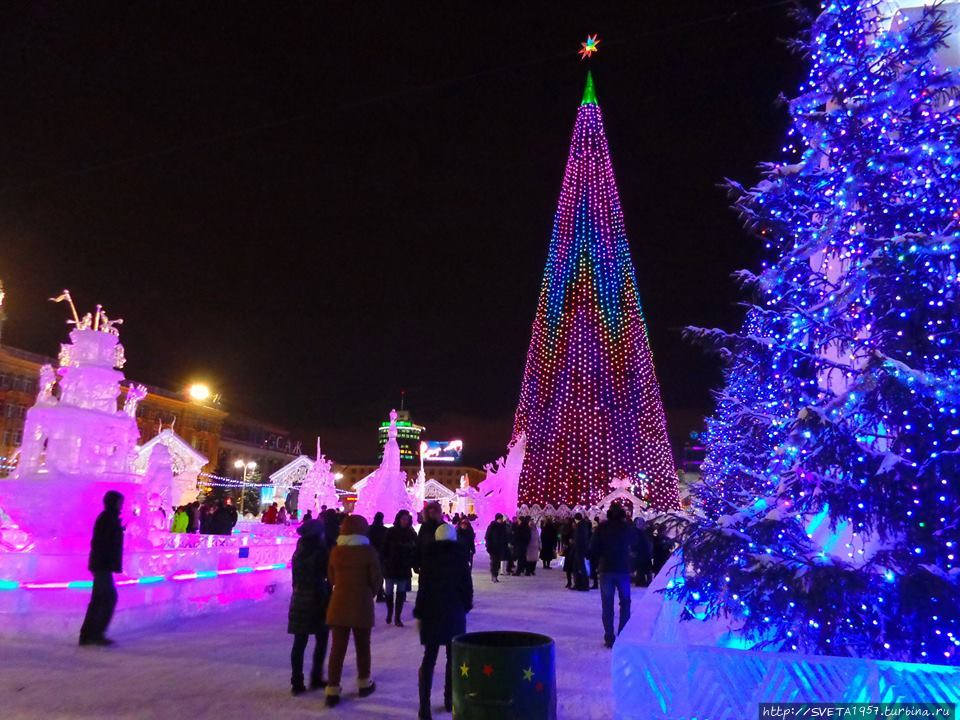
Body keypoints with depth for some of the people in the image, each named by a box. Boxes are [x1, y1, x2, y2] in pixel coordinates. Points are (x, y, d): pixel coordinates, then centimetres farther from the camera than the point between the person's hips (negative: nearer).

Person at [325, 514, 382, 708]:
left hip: (339, 604, 2)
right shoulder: (368, 552, -12)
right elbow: (376, 579, -6)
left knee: (337, 648, 8)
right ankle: (364, 684, 28)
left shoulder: (335, 551, -4)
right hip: (362, 605, -2)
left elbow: (331, 577, 6)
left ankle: (332, 690, 7)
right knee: (362, 646, 15)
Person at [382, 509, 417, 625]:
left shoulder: (412, 534, 0)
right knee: (389, 592, 9)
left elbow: (415, 551, 2)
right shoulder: (391, 532, -5)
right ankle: (389, 613, 30)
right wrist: (384, 563, -9)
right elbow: (385, 549, -5)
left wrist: (414, 564, -3)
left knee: (401, 593, 2)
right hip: (390, 567, -1)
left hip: (404, 568, 1)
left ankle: (397, 617, 9)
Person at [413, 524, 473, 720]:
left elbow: (423, 587, -5)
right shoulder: (460, 556, -2)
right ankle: (449, 700, 21)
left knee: (429, 658, 3)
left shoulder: (429, 556, -4)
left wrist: (419, 613, 1)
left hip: (432, 612, 0)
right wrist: (466, 606, 13)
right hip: (455, 612, 0)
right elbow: (467, 585, 0)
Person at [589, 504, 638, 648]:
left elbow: (593, 548, -6)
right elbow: (635, 546, 6)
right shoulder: (628, 527, -5)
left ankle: (609, 638, 6)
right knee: (625, 603, 13)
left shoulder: (602, 527, -6)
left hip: (606, 569, 0)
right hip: (623, 569, 0)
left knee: (607, 604, 7)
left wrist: (599, 562, 6)